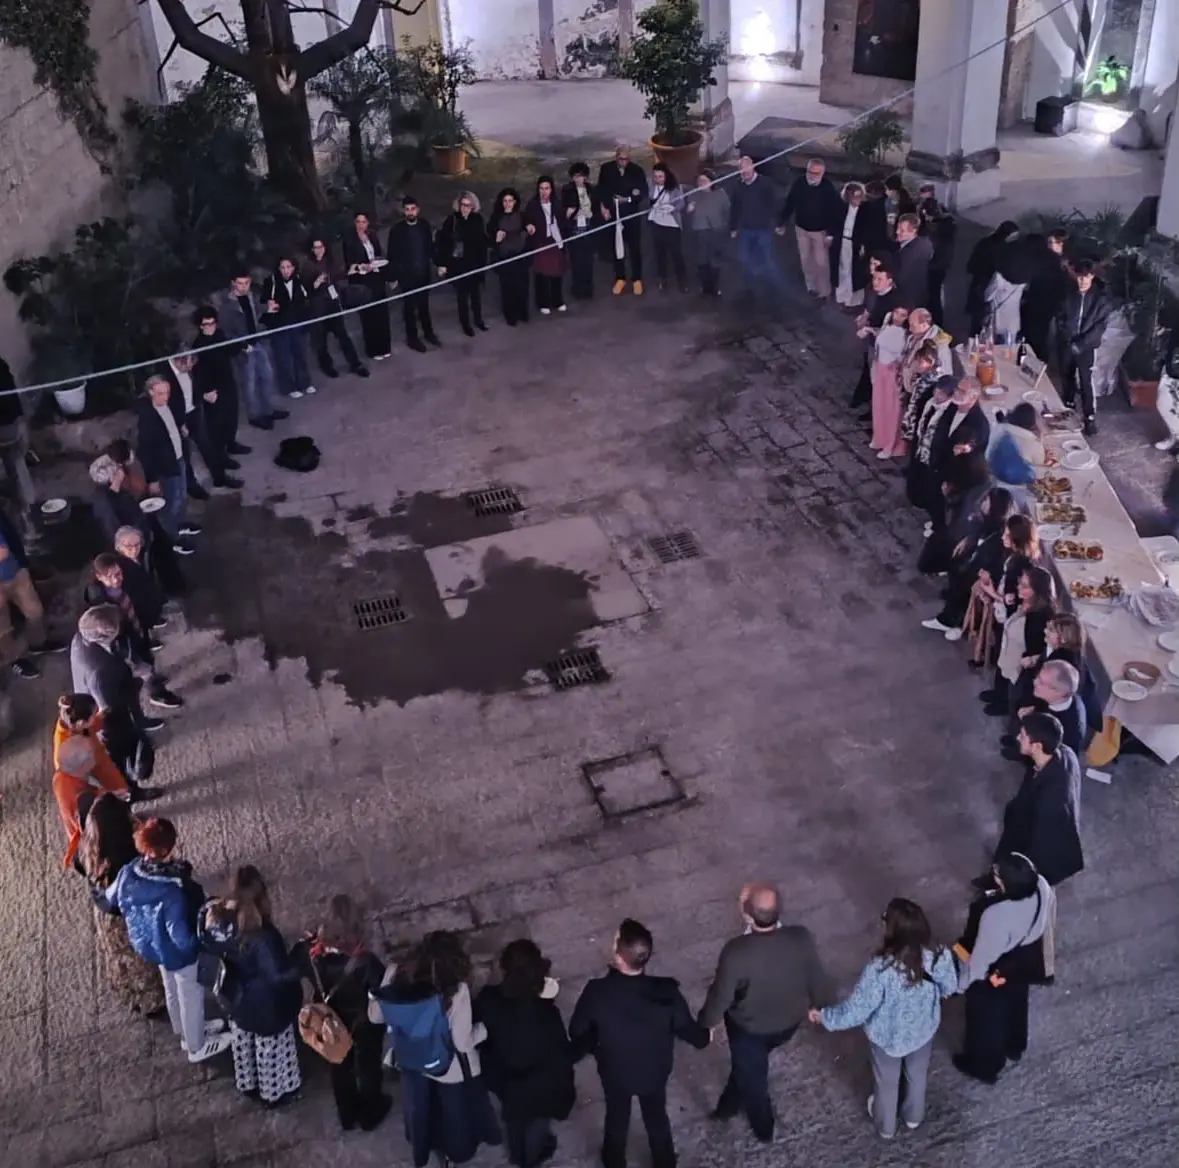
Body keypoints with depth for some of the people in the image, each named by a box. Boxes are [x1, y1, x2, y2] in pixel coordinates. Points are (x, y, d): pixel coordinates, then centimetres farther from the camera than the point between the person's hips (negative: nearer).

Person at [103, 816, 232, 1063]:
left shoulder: (129, 873, -22)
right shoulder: (172, 892, -42)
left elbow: (109, 900, -1)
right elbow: (182, 938, -36)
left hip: (150, 945, 6)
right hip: (180, 952, -6)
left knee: (172, 991, 32)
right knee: (191, 996, 22)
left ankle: (186, 1032, 58)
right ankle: (196, 1046, 47)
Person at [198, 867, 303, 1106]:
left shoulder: (217, 918, -25)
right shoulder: (263, 937, -42)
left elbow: (209, 946, -2)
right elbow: (281, 974, -30)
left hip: (234, 997, 6)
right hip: (266, 1006, -6)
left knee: (243, 1043, 33)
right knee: (270, 1050, 24)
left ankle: (247, 1083, 58)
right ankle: (275, 1091, 49)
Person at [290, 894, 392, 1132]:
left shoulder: (312, 952, -29)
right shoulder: (366, 961, -40)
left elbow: (296, 967, -7)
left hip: (331, 1021, 3)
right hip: (365, 1023, -3)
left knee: (340, 1067, 30)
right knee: (367, 1067, 26)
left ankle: (347, 1116, 54)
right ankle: (369, 1115, 51)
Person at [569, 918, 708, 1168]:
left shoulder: (597, 992, -35)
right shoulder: (666, 992, -33)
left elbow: (577, 1033, -17)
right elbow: (689, 1030, -15)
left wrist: (592, 1048, 7)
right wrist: (705, 1035, 9)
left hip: (614, 1072, 0)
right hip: (655, 1071, 0)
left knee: (616, 1120, 30)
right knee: (657, 1118, 30)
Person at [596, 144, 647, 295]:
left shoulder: (637, 170, -6)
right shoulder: (606, 169, -3)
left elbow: (644, 192, -4)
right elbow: (601, 191, 4)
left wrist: (628, 199, -16)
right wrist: (604, 207, -8)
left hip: (632, 215, -1)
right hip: (613, 214, 1)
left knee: (635, 248, 5)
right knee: (616, 247, 9)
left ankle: (637, 279, 16)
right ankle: (620, 278, 22)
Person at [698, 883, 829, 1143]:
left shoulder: (736, 952, -39)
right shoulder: (802, 939, -29)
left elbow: (720, 996, -23)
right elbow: (817, 978, -10)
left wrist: (704, 1024, -2)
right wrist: (819, 1007, 12)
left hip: (749, 1028, -3)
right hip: (789, 1023, 4)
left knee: (751, 1074, 27)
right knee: (749, 1063, 33)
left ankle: (763, 1129, 53)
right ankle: (730, 1105, 58)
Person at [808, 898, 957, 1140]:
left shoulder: (880, 970, -40)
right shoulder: (938, 958, -29)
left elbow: (856, 1009, -29)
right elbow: (950, 989, -8)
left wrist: (824, 1016, -12)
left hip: (887, 1037, -3)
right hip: (923, 1030, 3)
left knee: (886, 1081, 28)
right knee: (917, 1074, 33)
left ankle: (885, 1125, 55)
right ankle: (914, 1116, 60)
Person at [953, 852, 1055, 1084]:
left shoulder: (996, 915, -46)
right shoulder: (1040, 887, -28)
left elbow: (982, 956, -28)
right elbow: (1043, 926, -4)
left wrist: (964, 980, -10)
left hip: (992, 972, -6)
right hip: (1022, 962, 6)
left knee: (986, 1016, 24)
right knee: (1015, 1003, 35)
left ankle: (984, 1065, 51)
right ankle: (1014, 1047, 64)